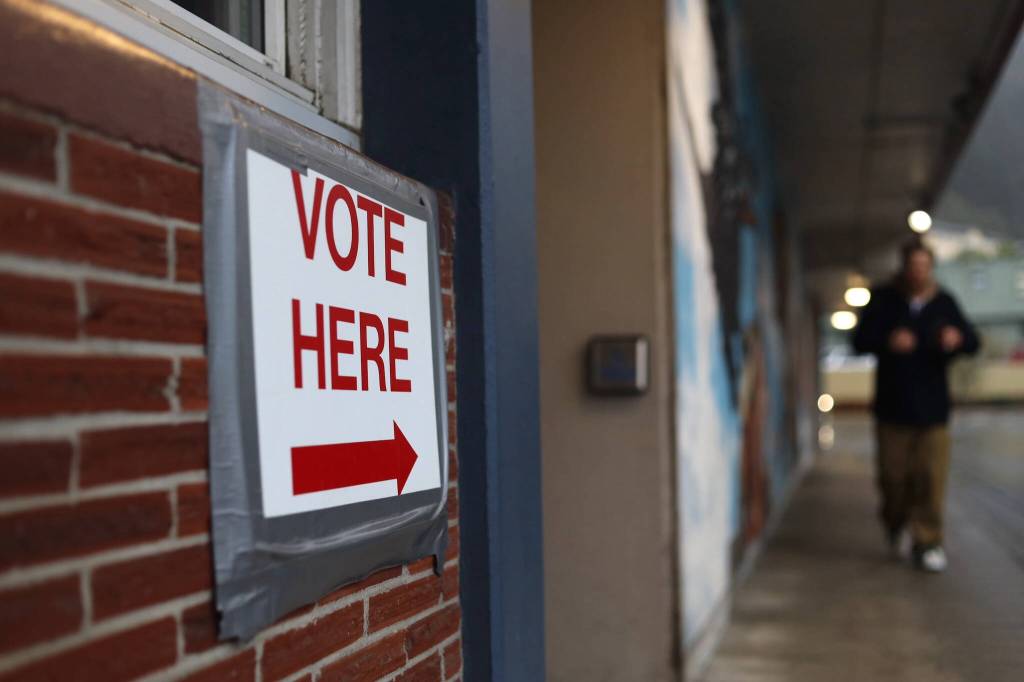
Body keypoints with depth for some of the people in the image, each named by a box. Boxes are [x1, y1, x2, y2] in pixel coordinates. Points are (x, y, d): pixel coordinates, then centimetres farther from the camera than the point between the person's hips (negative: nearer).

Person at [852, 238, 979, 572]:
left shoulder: (944, 303, 5)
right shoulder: (884, 300, 1)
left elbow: (972, 342, 4)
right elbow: (860, 340, -3)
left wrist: (958, 338, -20)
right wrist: (888, 341, -23)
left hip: (933, 408, 1)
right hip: (893, 407, 0)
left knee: (931, 478, -5)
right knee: (893, 474, 5)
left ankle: (927, 542, 5)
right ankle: (895, 520, 35)